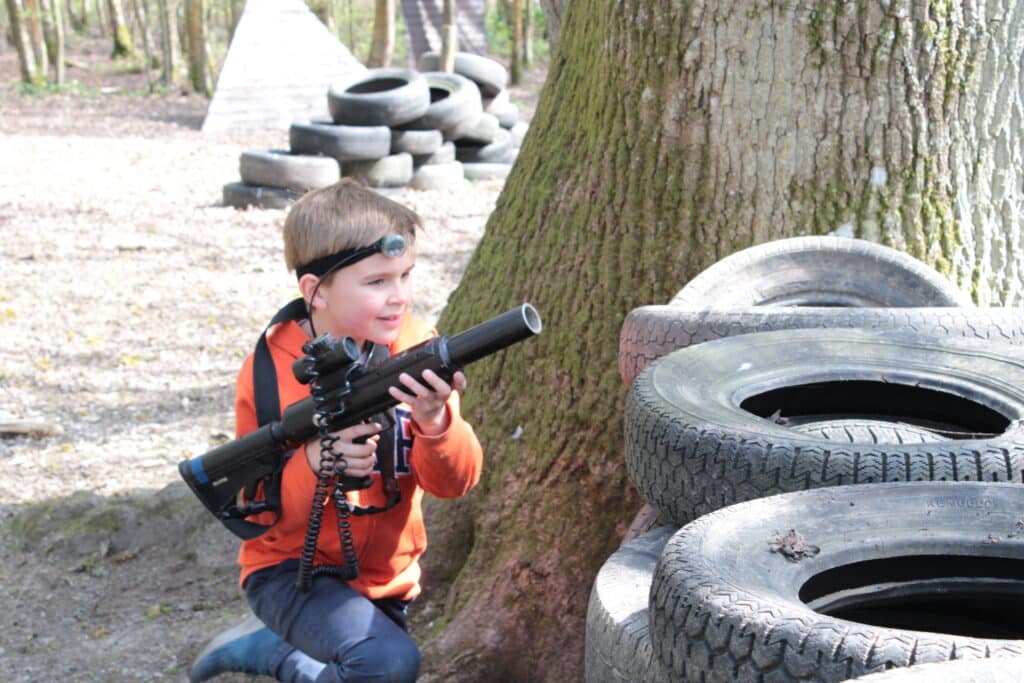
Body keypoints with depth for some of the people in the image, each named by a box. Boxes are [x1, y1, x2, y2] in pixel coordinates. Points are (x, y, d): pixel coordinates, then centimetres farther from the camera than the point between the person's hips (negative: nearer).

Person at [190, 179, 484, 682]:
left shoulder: (417, 351, -10)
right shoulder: (270, 373, -16)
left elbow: (455, 482, -14)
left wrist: (436, 424, -35)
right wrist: (313, 464, -33)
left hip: (386, 579, 5)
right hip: (293, 571, -5)